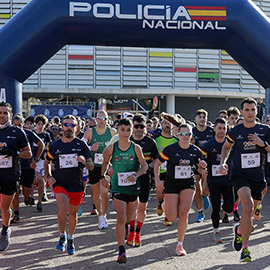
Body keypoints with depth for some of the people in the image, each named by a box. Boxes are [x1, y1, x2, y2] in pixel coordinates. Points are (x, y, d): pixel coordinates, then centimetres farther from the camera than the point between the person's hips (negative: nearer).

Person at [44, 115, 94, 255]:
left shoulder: (81, 144, 0)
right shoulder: (54, 145, 2)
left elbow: (91, 167, 0)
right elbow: (47, 162, 19)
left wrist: (84, 161, -22)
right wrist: (48, 176, 3)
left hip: (77, 185, 1)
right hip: (60, 183, -1)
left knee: (73, 213, 11)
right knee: (62, 210, -19)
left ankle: (70, 239, 34)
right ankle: (62, 236, 7)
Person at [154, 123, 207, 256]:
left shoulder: (196, 151, -2)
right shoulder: (170, 149, -11)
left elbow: (200, 170, 10)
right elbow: (157, 164, -3)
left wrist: (203, 166, -13)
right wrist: (157, 180, -13)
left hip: (188, 184, 2)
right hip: (171, 184, -2)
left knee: (184, 214, -12)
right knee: (172, 217, -4)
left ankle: (180, 245, 3)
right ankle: (166, 205, 34)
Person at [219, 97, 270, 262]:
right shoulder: (235, 132, 2)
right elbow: (227, 146, 20)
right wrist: (223, 162, 6)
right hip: (240, 174, -2)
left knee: (250, 212, 10)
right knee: (248, 207, -22)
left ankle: (239, 230, 44)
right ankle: (245, 248, -10)